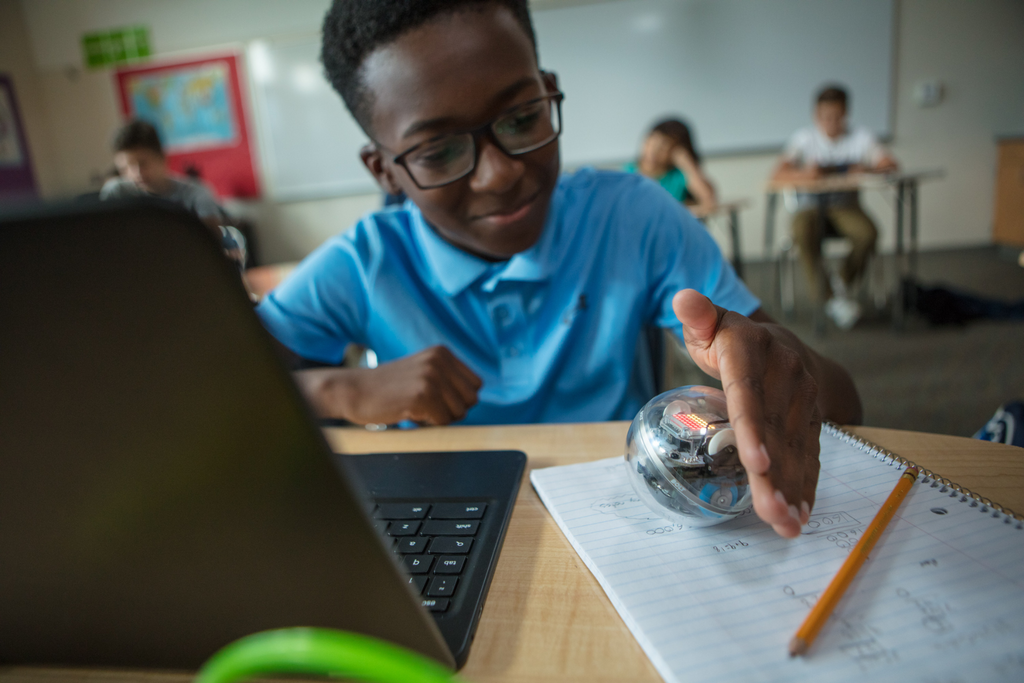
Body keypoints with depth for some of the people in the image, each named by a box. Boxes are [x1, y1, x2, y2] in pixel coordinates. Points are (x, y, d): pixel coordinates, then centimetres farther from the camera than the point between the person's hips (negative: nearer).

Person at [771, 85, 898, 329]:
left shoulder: (860, 137, 5)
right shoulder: (804, 138, 0)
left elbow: (890, 164, -4)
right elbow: (778, 174, -12)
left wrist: (867, 169, -27)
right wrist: (804, 174, -34)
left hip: (845, 205, 2)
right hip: (811, 206, -1)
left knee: (868, 233, -30)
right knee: (803, 231, -36)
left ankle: (843, 282, 0)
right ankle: (829, 298, -21)